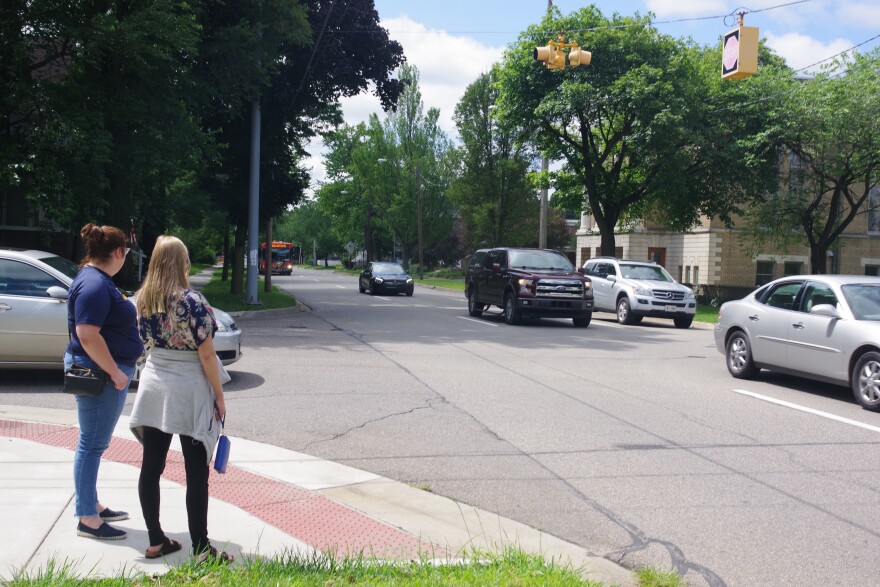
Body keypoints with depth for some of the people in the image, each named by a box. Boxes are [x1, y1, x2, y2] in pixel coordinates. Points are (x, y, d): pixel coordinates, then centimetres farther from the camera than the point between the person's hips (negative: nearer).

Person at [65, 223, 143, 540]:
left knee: (94, 443, 18)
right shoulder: (94, 284, -19)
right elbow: (87, 335, -27)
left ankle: (93, 506, 30)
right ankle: (88, 519, 6)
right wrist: (115, 371, -23)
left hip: (105, 371, 11)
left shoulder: (97, 279, 13)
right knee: (92, 444, -2)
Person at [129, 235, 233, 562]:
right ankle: (201, 549, 6)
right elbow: (206, 354, -14)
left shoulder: (143, 300, 4)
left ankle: (156, 541, 20)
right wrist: (219, 394, -7)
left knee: (151, 467, 10)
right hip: (188, 391, -6)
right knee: (196, 473, 1)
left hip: (153, 387, 6)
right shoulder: (192, 301, -15)